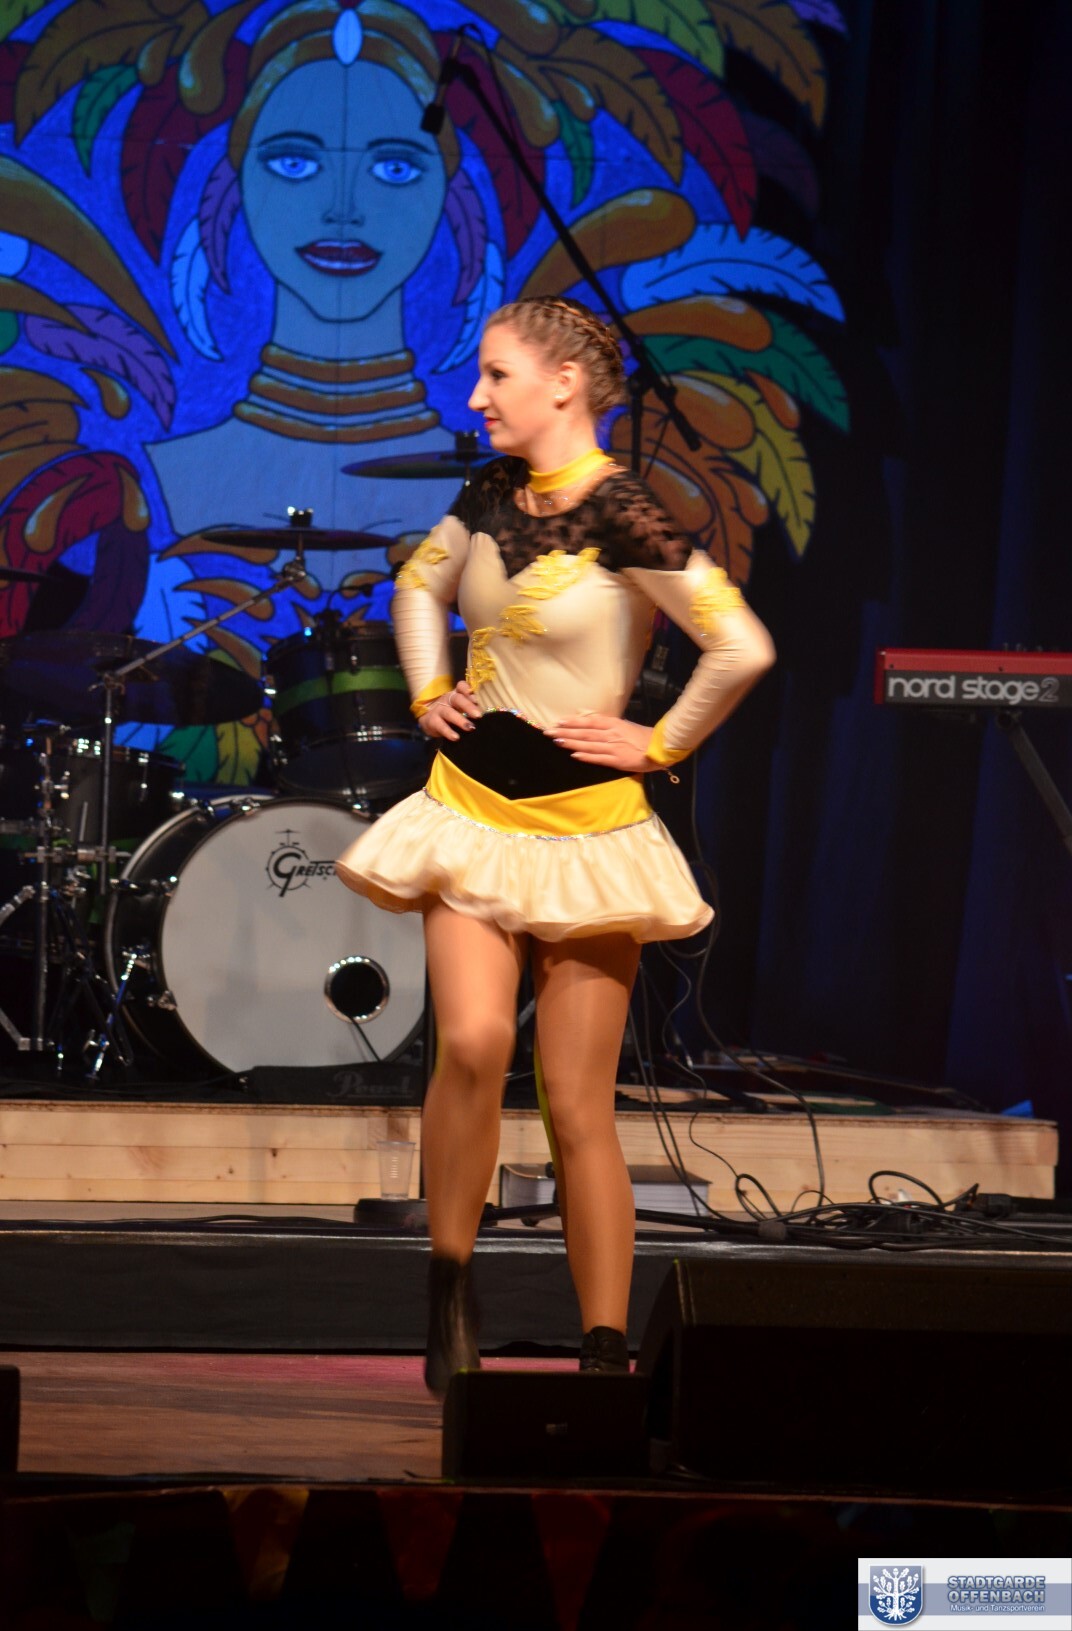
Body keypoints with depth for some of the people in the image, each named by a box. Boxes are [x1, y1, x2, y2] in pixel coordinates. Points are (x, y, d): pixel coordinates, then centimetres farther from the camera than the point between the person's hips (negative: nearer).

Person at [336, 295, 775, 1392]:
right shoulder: (491, 494, 5)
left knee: (577, 1106, 0)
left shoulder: (621, 517, -16)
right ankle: (449, 1283, -4)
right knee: (472, 1039, -20)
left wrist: (662, 744, -10)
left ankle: (606, 1352, 10)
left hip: (582, 824, -4)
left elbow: (741, 649, -21)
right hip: (471, 803, 4)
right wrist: (428, 693, 12)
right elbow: (421, 588, 26)